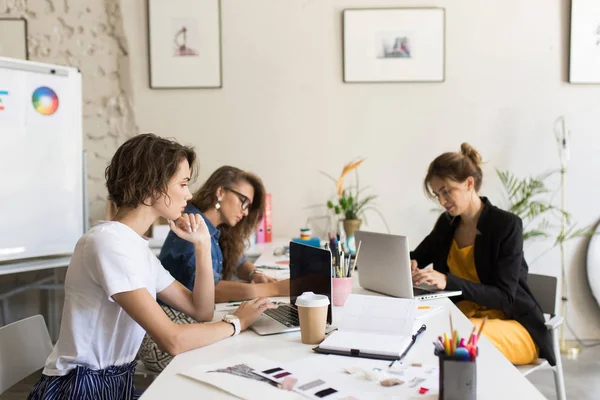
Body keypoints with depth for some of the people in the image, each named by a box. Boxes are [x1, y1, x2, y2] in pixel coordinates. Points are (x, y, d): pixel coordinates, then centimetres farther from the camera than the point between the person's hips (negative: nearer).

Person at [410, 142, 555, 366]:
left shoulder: (507, 225, -14)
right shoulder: (447, 223, 4)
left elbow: (504, 297, -20)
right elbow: (417, 257, 18)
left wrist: (448, 281, -34)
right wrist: (410, 264, -8)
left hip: (514, 325, -5)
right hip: (463, 315, 5)